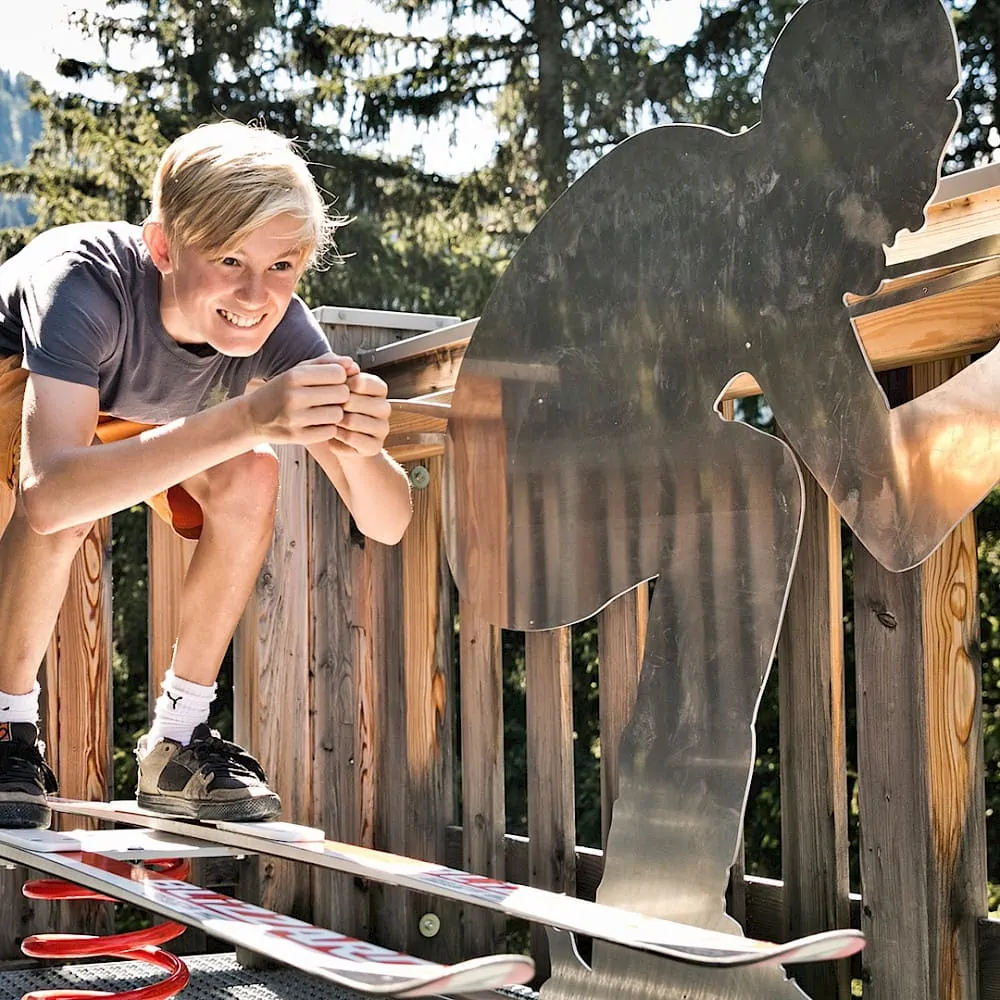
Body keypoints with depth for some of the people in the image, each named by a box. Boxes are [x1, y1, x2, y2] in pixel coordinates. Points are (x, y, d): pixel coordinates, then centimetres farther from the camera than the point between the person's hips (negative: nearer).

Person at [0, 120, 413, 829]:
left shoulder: (280, 326, -30)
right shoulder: (88, 281, -43)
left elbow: (387, 523, -30)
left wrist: (360, 450, -55)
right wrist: (249, 418, -67)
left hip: (127, 409, 4)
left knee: (249, 480, -24)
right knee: (70, 505, -36)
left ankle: (178, 742, -7)